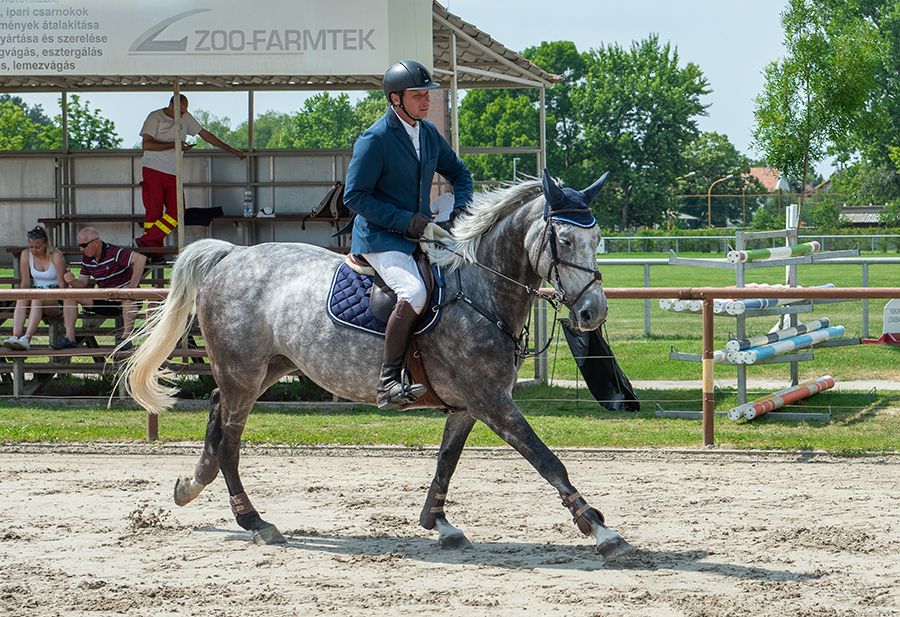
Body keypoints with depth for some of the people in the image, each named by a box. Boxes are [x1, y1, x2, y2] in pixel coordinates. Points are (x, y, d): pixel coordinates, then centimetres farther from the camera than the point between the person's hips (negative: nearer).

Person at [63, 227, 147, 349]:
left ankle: (126, 336, -37)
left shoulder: (114, 252, -19)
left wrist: (133, 285, -31)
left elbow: (141, 259, -32)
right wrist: (72, 281, -17)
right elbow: (82, 283, 7)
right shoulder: (87, 259, 4)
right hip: (106, 301, 6)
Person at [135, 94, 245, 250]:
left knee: (176, 213, -10)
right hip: (153, 172, -5)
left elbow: (205, 135, 19)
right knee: (154, 212, -7)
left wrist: (231, 150, 19)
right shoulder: (155, 117, -5)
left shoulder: (186, 118, 12)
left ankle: (146, 242, -10)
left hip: (173, 174, 5)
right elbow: (146, 144, -14)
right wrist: (174, 145, -16)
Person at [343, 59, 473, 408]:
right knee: (414, 294, -32)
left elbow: (459, 173, 25)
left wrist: (461, 207, 3)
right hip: (380, 238, -8)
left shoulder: (429, 133, 10)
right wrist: (405, 220, -20)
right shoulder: (375, 139, -13)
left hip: (421, 235, 8)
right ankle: (388, 381, -29)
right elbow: (354, 197, -14)